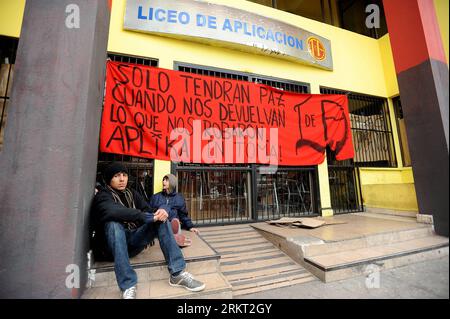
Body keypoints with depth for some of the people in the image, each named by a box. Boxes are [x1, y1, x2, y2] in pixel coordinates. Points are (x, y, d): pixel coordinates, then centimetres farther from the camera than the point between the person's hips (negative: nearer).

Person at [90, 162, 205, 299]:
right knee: (113, 223, -34)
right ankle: (128, 286, -35)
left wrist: (161, 211, -25)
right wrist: (150, 217, -32)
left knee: (161, 219, -16)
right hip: (113, 247, -4)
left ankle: (177, 273, -22)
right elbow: (113, 211, -31)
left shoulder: (132, 194, 10)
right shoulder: (103, 196, -8)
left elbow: (149, 212, 0)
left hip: (133, 241, 5)